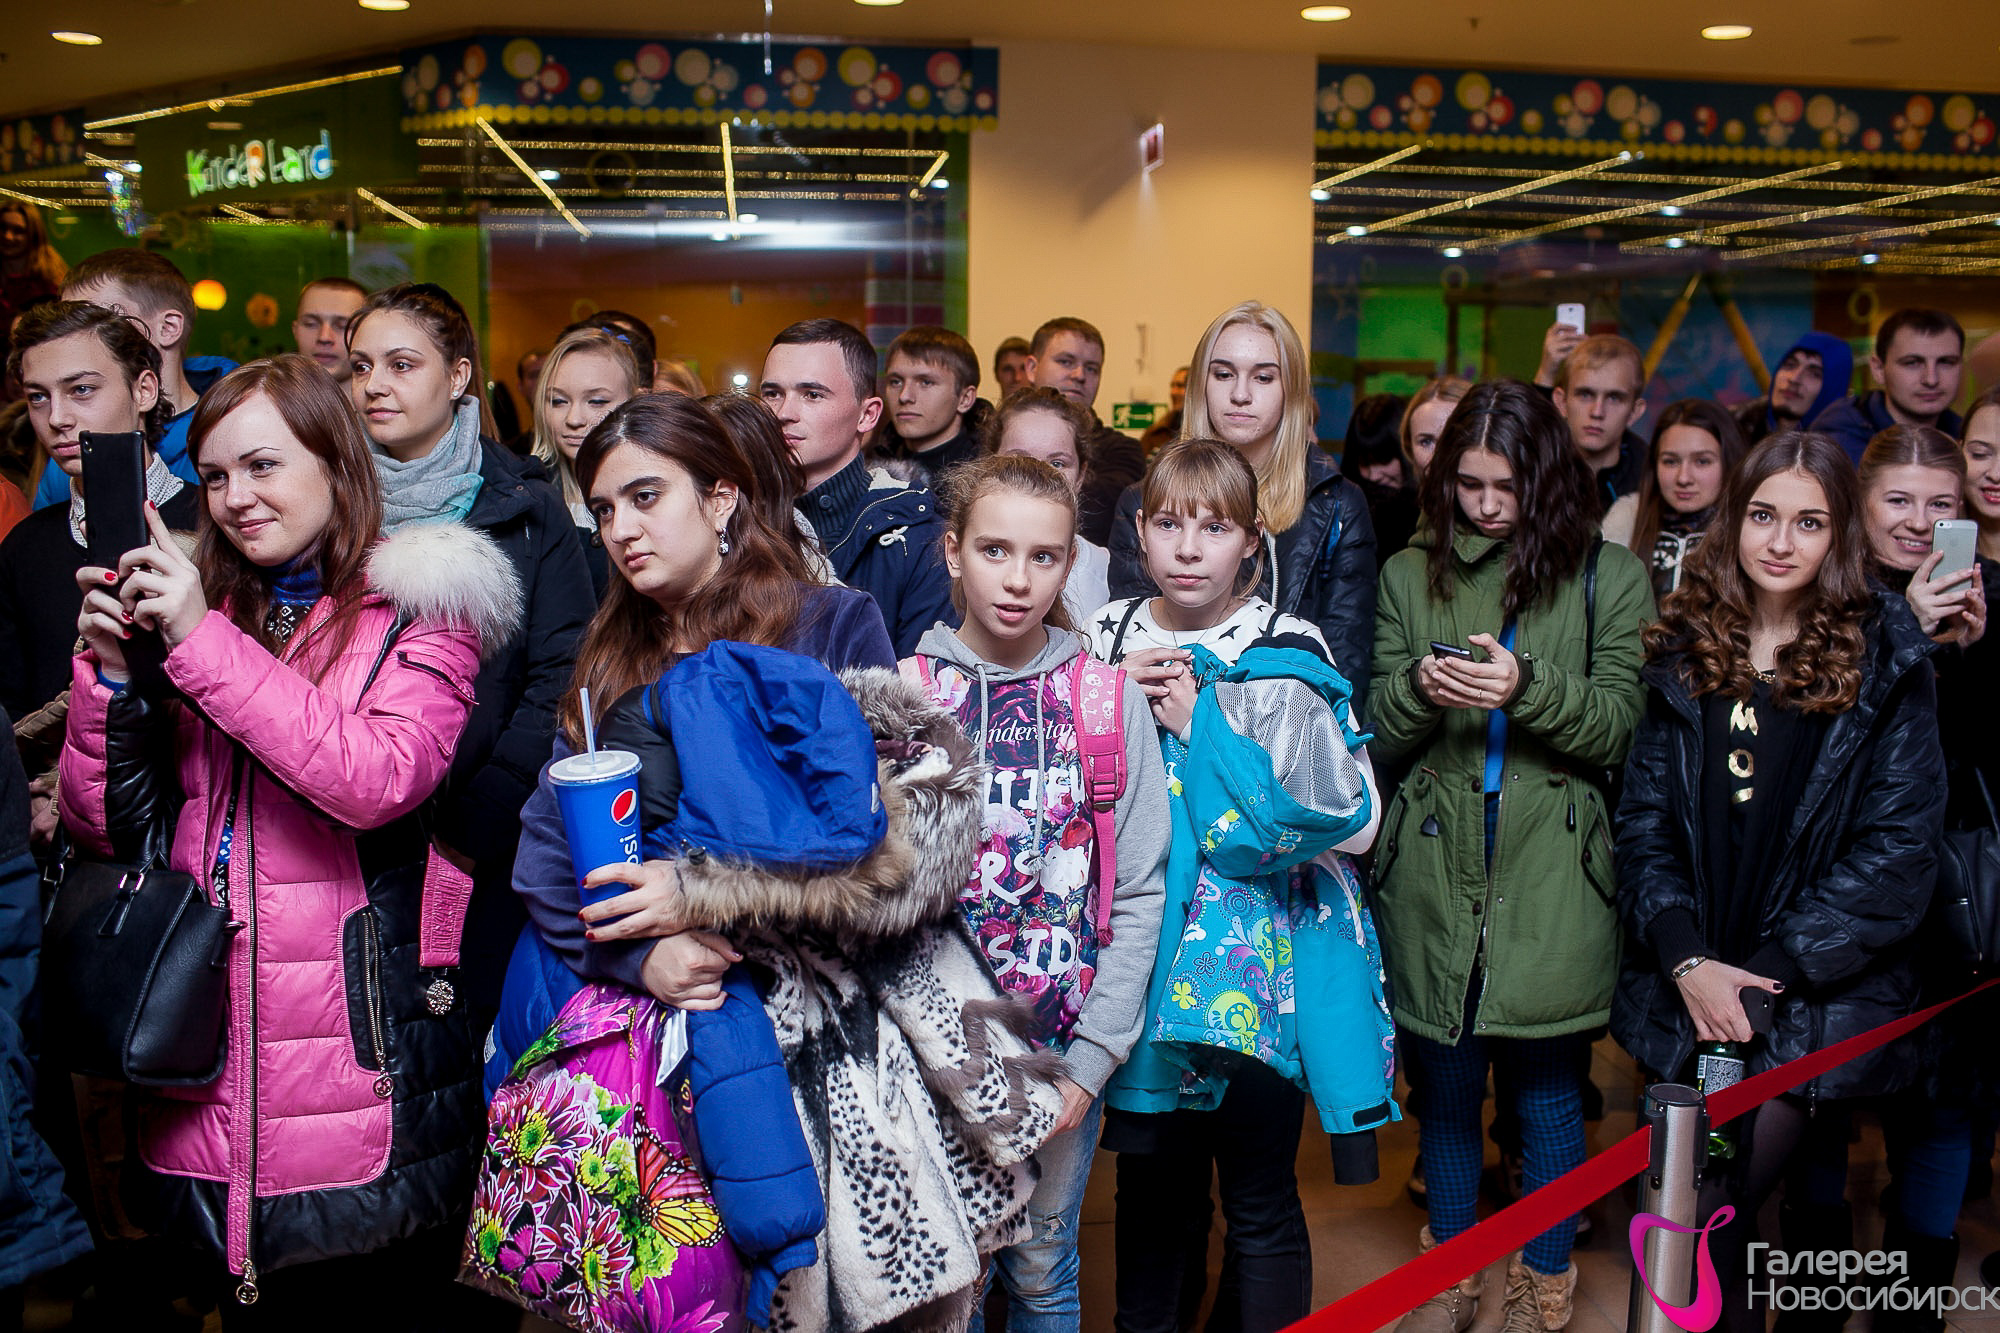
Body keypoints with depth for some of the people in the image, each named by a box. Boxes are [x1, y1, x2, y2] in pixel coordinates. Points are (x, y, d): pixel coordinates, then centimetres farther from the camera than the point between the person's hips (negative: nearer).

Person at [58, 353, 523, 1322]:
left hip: (358, 1053, -5)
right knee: (258, 1299, 17)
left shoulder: (419, 612, -3)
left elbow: (378, 777, -22)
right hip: (211, 1069, 5)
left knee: (387, 1294, 6)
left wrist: (202, 641, -19)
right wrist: (109, 667, -6)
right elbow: (109, 828, 9)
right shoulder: (202, 609, 12)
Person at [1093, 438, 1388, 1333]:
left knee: (1262, 1206, 10)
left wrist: (1197, 720, -15)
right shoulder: (1105, 645, 3)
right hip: (1144, 956, 3)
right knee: (1153, 1193, 18)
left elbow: (1330, 817, -17)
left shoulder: (1287, 657, -7)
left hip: (1260, 965, -3)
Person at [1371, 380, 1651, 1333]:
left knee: (1543, 1083, 9)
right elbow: (1379, 736, 6)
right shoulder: (1409, 575, 8)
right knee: (1445, 1084, 13)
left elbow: (1617, 726, -3)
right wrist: (1419, 688, -15)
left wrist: (1527, 686, -20)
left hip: (1550, 872, -1)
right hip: (1433, 870, 2)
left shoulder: (1607, 575, 3)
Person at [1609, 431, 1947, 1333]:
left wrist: (1774, 973, -13)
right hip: (1688, 993, 3)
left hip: (1817, 998, -3)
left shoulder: (1885, 659, -1)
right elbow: (1644, 820, 2)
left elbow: (1900, 844, -7)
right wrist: (1686, 960, -12)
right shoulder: (1683, 655, 6)